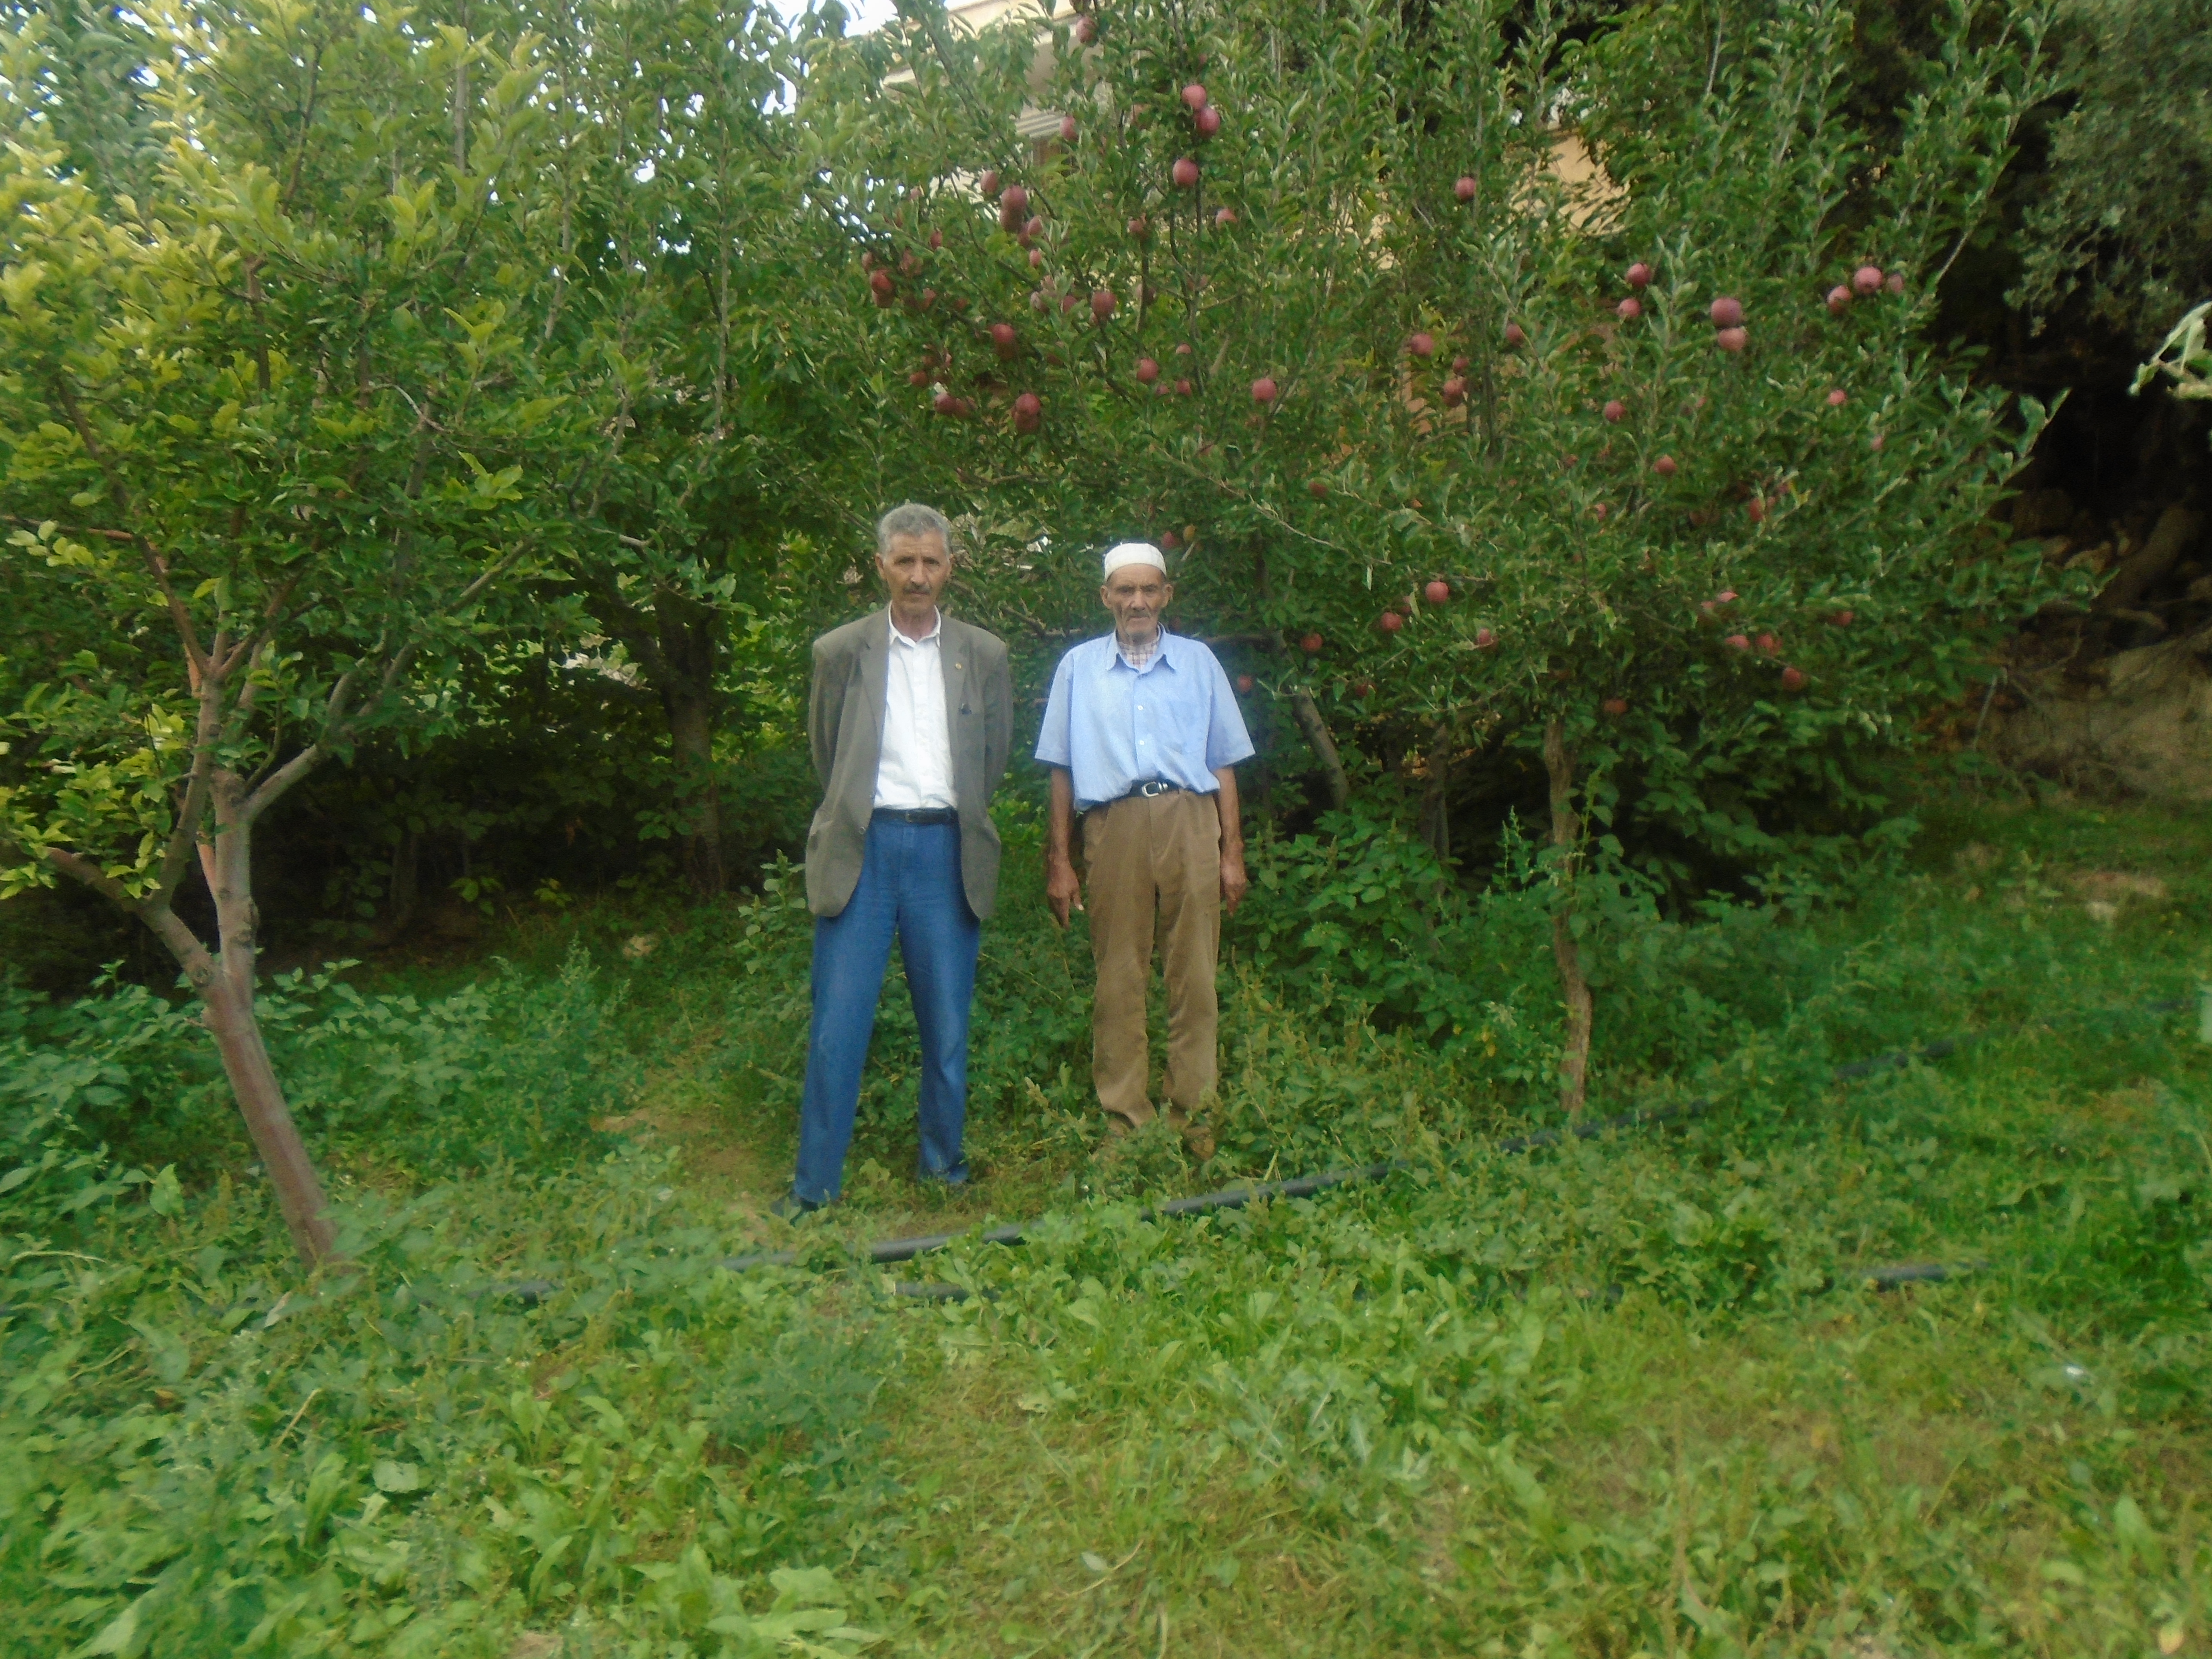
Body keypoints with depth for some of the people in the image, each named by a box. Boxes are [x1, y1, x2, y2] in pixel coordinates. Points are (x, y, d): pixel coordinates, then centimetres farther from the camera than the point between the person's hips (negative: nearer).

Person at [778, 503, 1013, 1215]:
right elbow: (826, 756, 13)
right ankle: (815, 1186, 10)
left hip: (946, 850, 1)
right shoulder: (839, 652, 5)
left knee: (948, 1023, 8)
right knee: (838, 1024, -1)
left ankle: (944, 1165, 25)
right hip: (864, 848, -1)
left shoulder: (984, 655, 8)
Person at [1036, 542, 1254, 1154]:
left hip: (1190, 823, 0)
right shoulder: (1078, 667, 16)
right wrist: (1059, 863, 7)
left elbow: (1223, 764, 15)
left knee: (1194, 977, -1)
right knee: (1118, 980, 0)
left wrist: (1232, 853, 8)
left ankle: (1193, 1117, 7)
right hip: (1113, 826, 0)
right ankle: (1125, 1122, 8)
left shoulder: (1198, 662, 16)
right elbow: (1062, 771, 14)